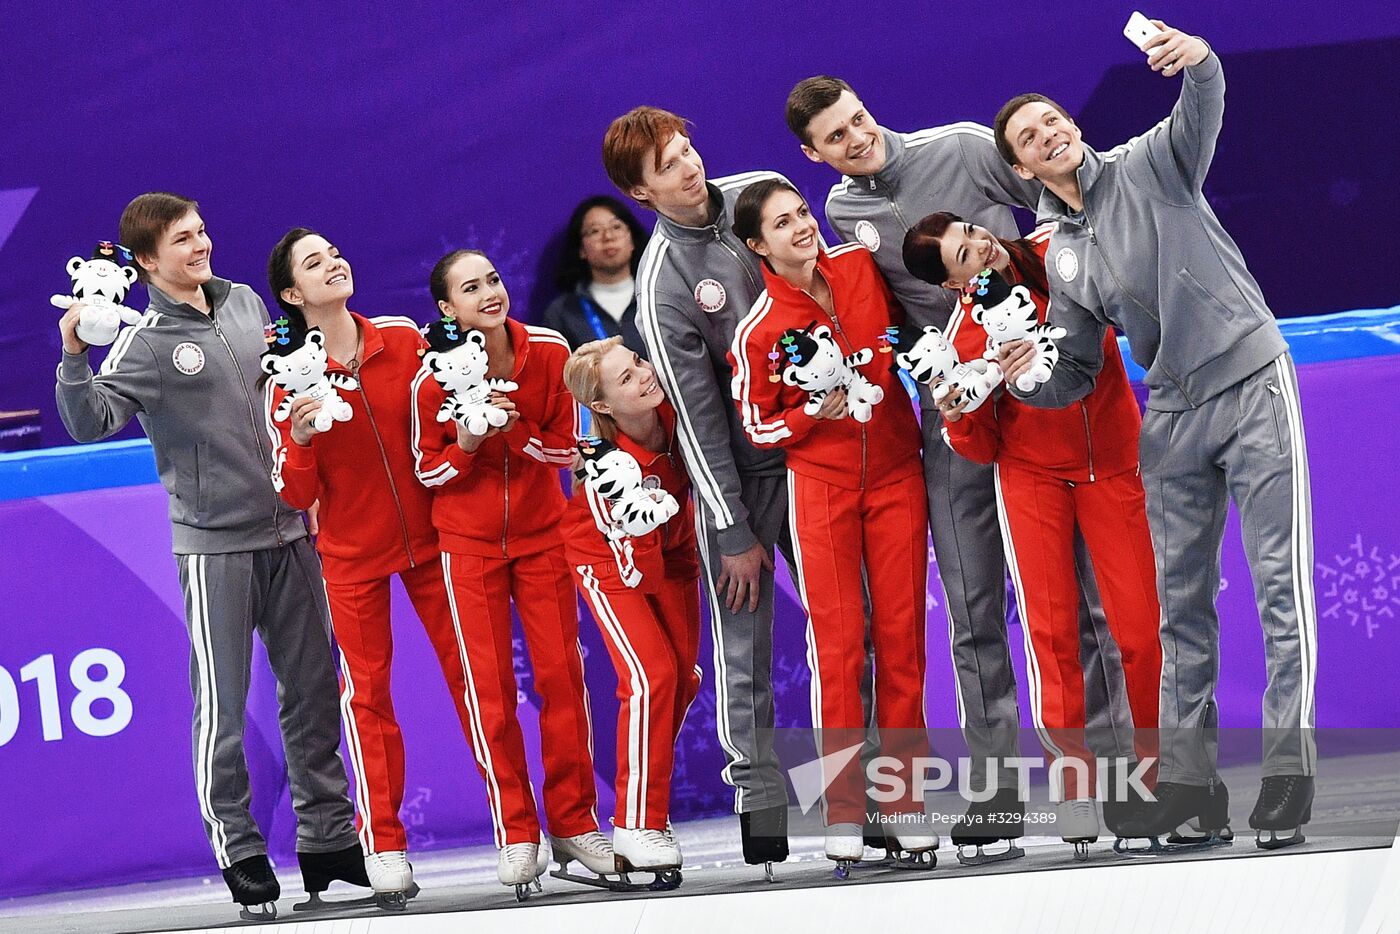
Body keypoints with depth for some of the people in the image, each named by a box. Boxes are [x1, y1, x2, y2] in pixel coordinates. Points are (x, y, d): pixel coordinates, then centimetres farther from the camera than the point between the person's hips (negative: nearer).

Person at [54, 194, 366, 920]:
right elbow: (93, 422, -23)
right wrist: (74, 357, -37)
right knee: (223, 704, -3)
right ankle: (239, 853, 5)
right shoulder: (146, 342, -10)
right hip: (214, 544, -6)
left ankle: (328, 839, 20)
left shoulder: (247, 303, 8)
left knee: (314, 689, 11)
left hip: (288, 531, 6)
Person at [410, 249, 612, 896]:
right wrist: (467, 447, -23)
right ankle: (515, 835, 4)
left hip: (542, 534, 2)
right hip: (469, 544, -2)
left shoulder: (549, 352, -10)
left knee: (562, 674, 1)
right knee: (490, 686, -2)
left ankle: (574, 822, 11)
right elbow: (427, 471, -3)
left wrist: (514, 431, -21)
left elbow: (566, 448, -3)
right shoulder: (434, 377, -14)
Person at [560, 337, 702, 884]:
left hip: (673, 549, 6)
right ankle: (638, 825, -10)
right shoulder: (607, 464, -35)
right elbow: (633, 569, -31)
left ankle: (647, 802, 21)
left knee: (683, 679, 6)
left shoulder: (674, 410, -24)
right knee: (651, 677, -17)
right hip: (612, 564, -6)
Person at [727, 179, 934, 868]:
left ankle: (904, 801, 8)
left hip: (896, 474, 3)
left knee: (902, 636, 2)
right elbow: (757, 427, -2)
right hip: (820, 485, -3)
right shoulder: (756, 332, -12)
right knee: (838, 644, -6)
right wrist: (814, 414, -17)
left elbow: (905, 324, 19)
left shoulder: (860, 264, -2)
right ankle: (843, 812, -1)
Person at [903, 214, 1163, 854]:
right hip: (1032, 473, -1)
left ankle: (1154, 768, 7)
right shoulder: (964, 338, -10)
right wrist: (957, 420, -24)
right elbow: (984, 448, -4)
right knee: (1051, 625, -10)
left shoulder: (1057, 254, -7)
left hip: (1113, 460, 1)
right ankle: (1073, 785, -4)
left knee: (1141, 627, -7)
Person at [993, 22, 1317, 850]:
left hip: (1253, 382, -5)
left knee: (1280, 580, -10)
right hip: (1175, 416, 5)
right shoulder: (1063, 258, 11)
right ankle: (1189, 773, 10)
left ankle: (1290, 765, -12)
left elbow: (1202, 113, -21)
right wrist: (1027, 379, -10)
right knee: (1181, 598, 6)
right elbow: (1074, 376, 12)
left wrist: (1199, 62, -43)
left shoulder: (1151, 166, 0)